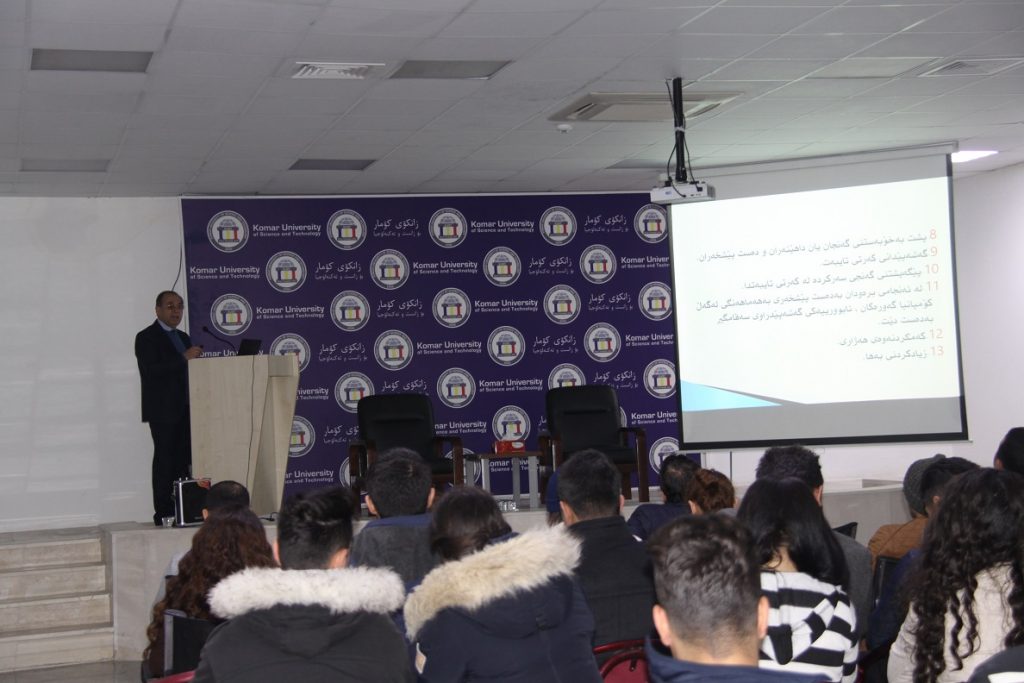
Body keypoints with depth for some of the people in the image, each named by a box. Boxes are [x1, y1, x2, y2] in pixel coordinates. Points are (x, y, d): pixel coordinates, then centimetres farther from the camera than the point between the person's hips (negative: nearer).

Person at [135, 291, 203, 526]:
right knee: (164, 460, -8)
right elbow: (150, 371, -16)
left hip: (184, 409, 7)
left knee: (183, 461, 2)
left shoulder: (183, 337, 20)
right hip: (163, 410, -7)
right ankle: (163, 513, -8)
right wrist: (184, 358, -20)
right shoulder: (146, 338, -3)